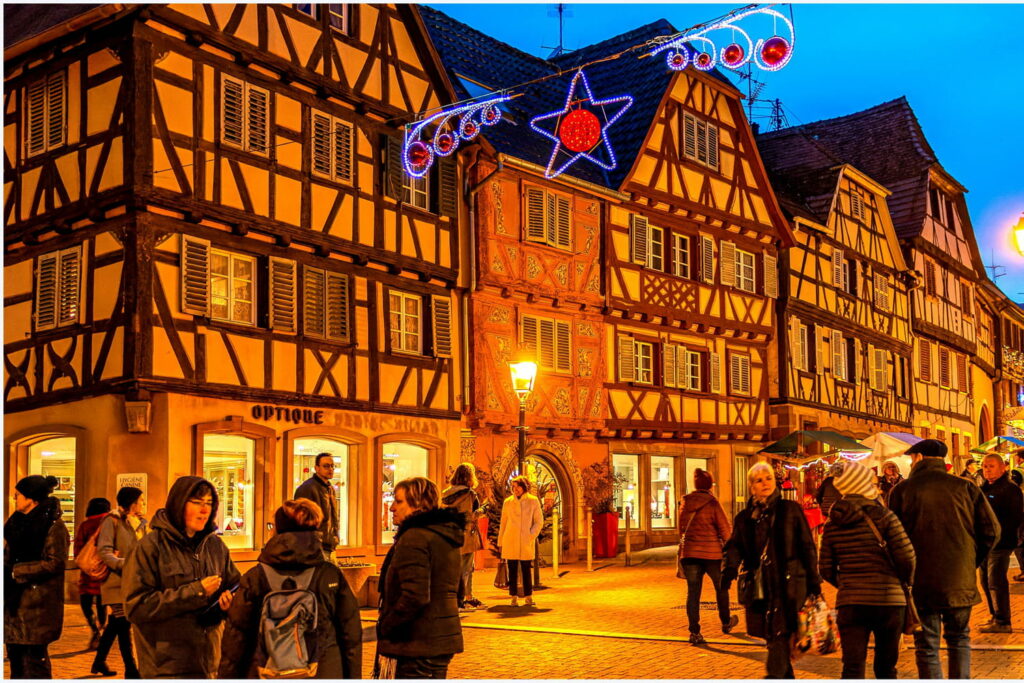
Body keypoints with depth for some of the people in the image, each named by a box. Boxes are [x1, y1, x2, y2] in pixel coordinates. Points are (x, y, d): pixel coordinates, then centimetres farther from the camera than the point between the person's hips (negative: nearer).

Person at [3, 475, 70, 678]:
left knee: (34, 656, -5)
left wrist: (16, 571, -16)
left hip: (38, 603, -8)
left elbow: (55, 563, -17)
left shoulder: (54, 526, -11)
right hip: (15, 600, 8)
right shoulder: (18, 522, 14)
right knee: (15, 654, 13)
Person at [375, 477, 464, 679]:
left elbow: (414, 597, -25)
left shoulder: (414, 537, -17)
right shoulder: (447, 536, 14)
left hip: (416, 644, -10)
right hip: (445, 637, 10)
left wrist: (385, 626, -12)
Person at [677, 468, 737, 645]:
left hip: (689, 552, 3)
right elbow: (725, 529, -9)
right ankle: (726, 622, 36)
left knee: (693, 592, 4)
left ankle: (694, 632, -2)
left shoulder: (685, 502, 3)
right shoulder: (712, 503, -10)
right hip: (712, 552, -3)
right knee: (721, 587, 19)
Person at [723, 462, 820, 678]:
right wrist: (730, 567, -19)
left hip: (788, 586, -4)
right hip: (760, 587, 4)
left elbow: (807, 547, 3)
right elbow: (735, 546, 2)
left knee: (780, 637, -13)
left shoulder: (790, 510, 3)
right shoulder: (744, 518, 12)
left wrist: (814, 582, -2)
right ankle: (787, 678, 25)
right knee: (773, 638, 11)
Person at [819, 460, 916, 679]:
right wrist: (905, 583, 9)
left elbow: (826, 569, 5)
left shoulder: (832, 524, 4)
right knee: (886, 668, 13)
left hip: (850, 603, 2)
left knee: (852, 669, 0)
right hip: (889, 600, -2)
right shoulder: (883, 516, -7)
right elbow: (907, 558, -11)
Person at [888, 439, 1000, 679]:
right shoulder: (965, 487, 2)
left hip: (920, 583, -2)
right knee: (959, 639, 20)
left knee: (927, 646, 6)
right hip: (960, 581, 2)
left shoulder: (902, 491, -4)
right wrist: (972, 562, 12)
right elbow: (991, 530, 0)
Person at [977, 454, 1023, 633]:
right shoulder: (984, 489, 16)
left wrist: (998, 530, -20)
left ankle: (1003, 622, -1)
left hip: (1000, 544, -9)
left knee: (996, 582, -8)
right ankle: (996, 617, 23)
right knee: (986, 581, 12)